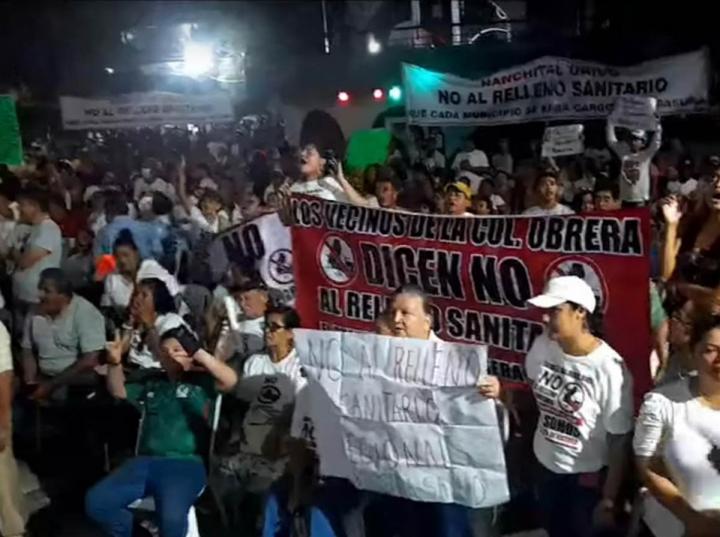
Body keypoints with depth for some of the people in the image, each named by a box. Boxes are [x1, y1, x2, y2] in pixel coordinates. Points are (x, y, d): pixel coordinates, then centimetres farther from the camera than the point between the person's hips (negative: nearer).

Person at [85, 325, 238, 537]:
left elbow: (230, 381, -11)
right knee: (95, 502, -14)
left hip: (184, 464, -5)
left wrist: (200, 354, -18)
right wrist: (115, 362, 8)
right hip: (145, 462, 5)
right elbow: (118, 390, 27)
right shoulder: (152, 384, 24)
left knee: (171, 517, -33)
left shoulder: (200, 382, 7)